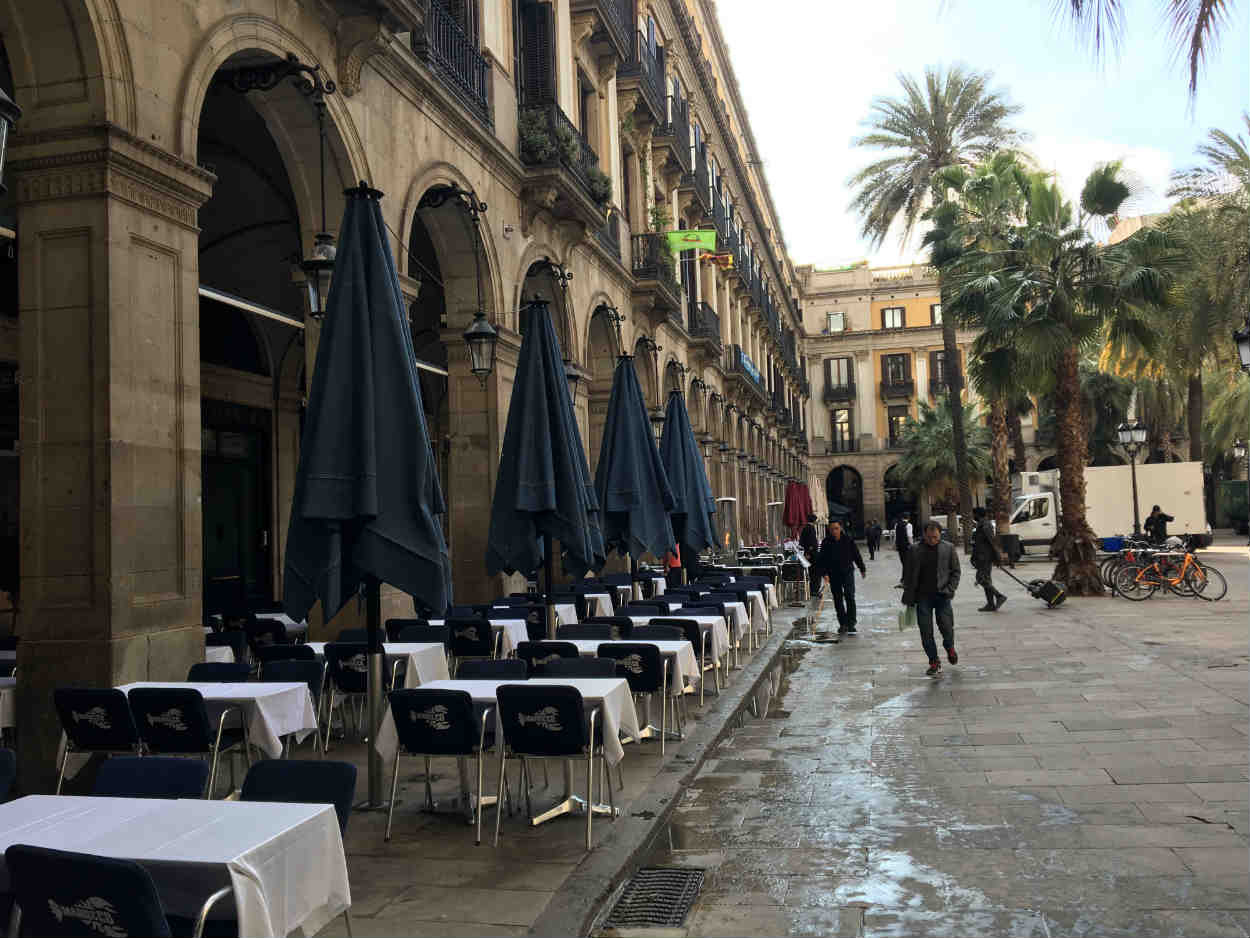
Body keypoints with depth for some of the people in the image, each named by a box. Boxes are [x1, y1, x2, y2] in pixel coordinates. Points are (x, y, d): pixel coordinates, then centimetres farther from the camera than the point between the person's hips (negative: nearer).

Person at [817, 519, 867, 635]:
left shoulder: (849, 540, -3)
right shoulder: (826, 542, -3)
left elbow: (856, 555, 5)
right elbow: (822, 559, -2)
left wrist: (862, 569, 9)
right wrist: (824, 573, -13)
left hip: (847, 572, -1)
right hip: (833, 574, 1)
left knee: (849, 597, -11)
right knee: (838, 599, 6)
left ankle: (851, 624, -6)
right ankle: (842, 624, 16)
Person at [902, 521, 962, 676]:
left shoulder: (949, 548, 2)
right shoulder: (915, 551, 0)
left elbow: (955, 571, 8)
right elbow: (908, 576, 6)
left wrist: (950, 589, -6)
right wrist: (909, 599, 3)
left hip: (942, 596, 0)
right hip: (922, 597, 1)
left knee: (947, 627, -6)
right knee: (926, 632, -1)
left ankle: (949, 648, 27)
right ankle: (934, 662, 14)